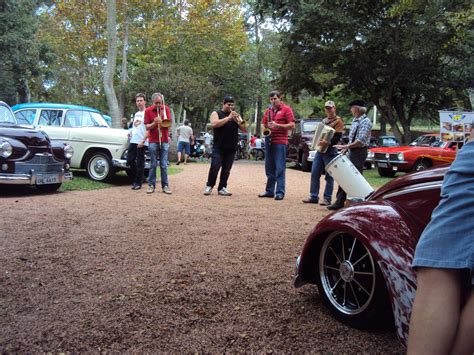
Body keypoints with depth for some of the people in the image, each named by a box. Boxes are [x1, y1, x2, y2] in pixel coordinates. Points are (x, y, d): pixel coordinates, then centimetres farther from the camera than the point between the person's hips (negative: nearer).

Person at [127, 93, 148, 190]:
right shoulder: (136, 114, 18)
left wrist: (143, 141, -18)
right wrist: (131, 133, 8)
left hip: (141, 142, -8)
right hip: (133, 141, 8)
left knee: (140, 163, -1)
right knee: (130, 160, 7)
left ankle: (138, 183, 7)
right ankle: (140, 177, 22)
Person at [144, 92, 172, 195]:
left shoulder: (166, 109, 3)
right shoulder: (148, 110, -1)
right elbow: (147, 127, -3)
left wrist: (163, 118, -16)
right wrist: (154, 123, -21)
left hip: (164, 141, 1)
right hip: (153, 141, -1)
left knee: (164, 165, 2)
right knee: (153, 165, 2)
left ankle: (165, 186, 5)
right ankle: (151, 185, 8)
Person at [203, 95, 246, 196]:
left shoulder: (236, 115, 17)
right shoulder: (216, 113, 6)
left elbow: (244, 129, 9)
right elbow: (214, 124, -14)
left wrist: (238, 120, -10)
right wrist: (228, 117, -15)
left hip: (231, 148, 4)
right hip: (219, 147, -3)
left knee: (226, 170, 4)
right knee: (214, 167, -8)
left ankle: (222, 188, 11)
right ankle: (209, 186, 6)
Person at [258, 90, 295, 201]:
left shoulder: (286, 109, -1)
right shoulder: (268, 110, 16)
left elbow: (292, 125, -8)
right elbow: (263, 124, 22)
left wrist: (277, 125, -17)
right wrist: (264, 130, 0)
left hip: (280, 142, -6)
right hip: (269, 141, 6)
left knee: (280, 168, -6)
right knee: (269, 168, 10)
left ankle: (280, 192, -4)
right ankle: (269, 191, 18)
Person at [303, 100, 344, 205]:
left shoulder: (338, 121, -4)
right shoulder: (324, 121, 20)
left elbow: (337, 137, -14)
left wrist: (328, 142, -30)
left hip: (330, 150, -8)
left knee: (329, 176, -3)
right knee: (314, 173, 5)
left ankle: (327, 199, 2)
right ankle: (314, 196, 12)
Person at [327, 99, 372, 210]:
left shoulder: (365, 122, -13)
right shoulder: (355, 121, 15)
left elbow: (361, 141, -22)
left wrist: (346, 146, -22)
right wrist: (346, 148, 12)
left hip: (360, 152, -9)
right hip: (352, 151, 9)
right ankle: (340, 201, 13)